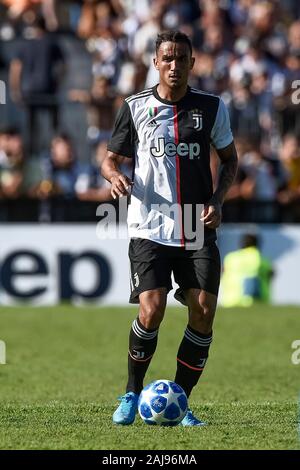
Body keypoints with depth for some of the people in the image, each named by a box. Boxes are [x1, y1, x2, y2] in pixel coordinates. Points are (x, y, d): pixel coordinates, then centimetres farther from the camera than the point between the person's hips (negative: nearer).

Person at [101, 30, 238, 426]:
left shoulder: (212, 108, 4)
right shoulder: (136, 107, 2)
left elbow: (230, 159, 15)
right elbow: (110, 158, 10)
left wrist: (217, 201, -1)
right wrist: (115, 176, -14)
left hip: (198, 229, 2)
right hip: (150, 227, -2)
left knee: (204, 311, -7)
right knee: (151, 311, -15)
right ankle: (132, 394, 8)